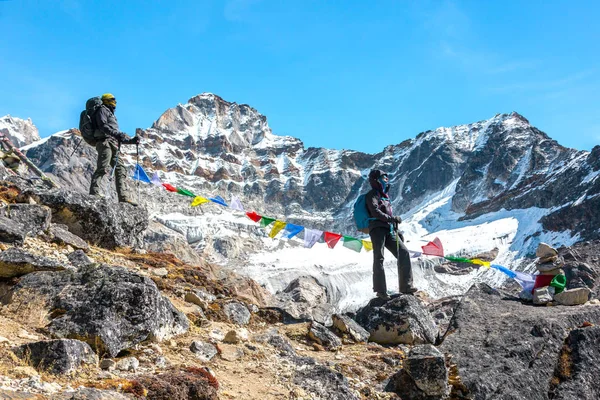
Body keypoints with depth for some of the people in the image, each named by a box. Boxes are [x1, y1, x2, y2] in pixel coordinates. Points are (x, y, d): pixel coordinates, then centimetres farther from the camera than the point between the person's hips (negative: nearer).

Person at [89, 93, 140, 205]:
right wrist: (116, 134, -23)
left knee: (120, 169, 2)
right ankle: (94, 192, -29)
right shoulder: (102, 110, 8)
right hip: (105, 142, -9)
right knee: (103, 168, -21)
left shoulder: (111, 115, 35)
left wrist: (131, 140, 21)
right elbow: (103, 126, -12)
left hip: (113, 146, 9)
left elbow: (119, 138, 31)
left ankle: (123, 197, -4)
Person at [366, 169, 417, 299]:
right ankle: (381, 290, -12)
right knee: (379, 258, -11)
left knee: (403, 252, -2)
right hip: (377, 229, -8)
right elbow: (376, 212, -15)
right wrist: (392, 219, -18)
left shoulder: (385, 196, 27)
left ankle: (405, 286, 0)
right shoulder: (372, 195, 1)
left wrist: (397, 232, 24)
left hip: (389, 230, 8)